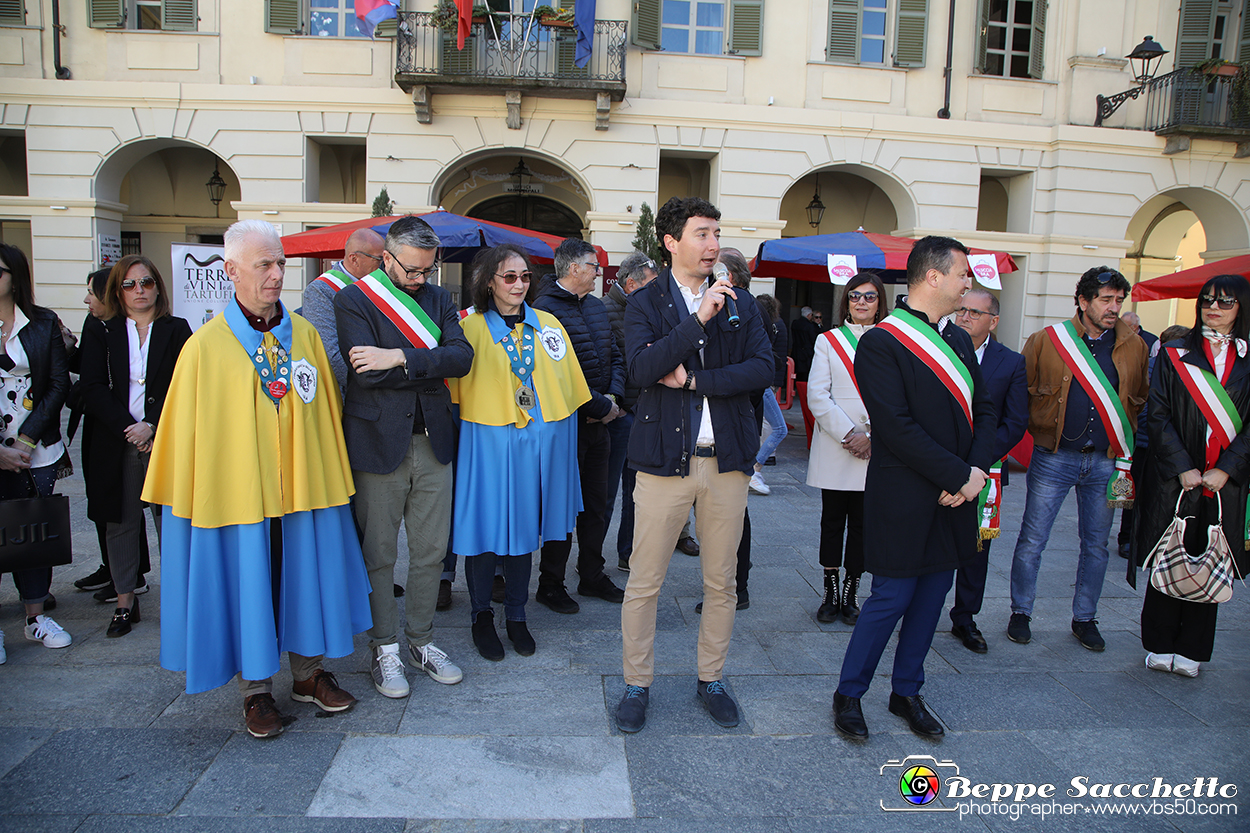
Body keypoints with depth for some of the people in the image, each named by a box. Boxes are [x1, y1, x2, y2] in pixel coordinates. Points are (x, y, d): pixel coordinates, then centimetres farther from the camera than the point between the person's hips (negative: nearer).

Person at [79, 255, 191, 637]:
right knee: (121, 523, 7)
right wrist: (128, 429, -12)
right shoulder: (100, 334, 9)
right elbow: (93, 391, 0)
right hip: (116, 445, 2)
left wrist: (152, 426, -13)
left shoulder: (177, 330, 6)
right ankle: (125, 602, 18)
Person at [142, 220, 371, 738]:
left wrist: (329, 475, 9)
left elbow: (328, 410, 10)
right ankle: (256, 691, 24)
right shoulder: (205, 346, -6)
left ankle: (309, 673, 30)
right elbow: (188, 430, -2)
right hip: (238, 492, -3)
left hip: (302, 485, 3)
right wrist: (188, 497, -2)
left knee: (304, 574, 12)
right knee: (247, 582, 7)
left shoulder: (304, 334, 3)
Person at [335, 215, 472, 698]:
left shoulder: (438, 299, 11)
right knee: (378, 553, 6)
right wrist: (430, 366, -8)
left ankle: (421, 641, 26)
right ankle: (384, 649, 22)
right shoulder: (353, 300, -3)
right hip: (379, 441, -4)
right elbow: (365, 368, -16)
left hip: (432, 441, 4)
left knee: (432, 549, 10)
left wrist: (400, 358, -17)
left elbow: (462, 356, -6)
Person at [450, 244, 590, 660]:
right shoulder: (471, 328, 1)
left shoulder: (548, 325, 10)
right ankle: (481, 615, 20)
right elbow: (455, 388, 2)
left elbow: (567, 388, 12)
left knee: (524, 525, 10)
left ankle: (516, 615, 25)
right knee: (485, 524, 1)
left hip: (538, 439, 3)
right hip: (487, 440, -3)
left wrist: (562, 444, 9)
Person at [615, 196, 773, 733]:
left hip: (726, 459, 3)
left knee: (721, 582, 12)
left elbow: (763, 369, -3)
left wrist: (695, 379, -12)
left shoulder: (740, 303, 10)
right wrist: (698, 318, -19)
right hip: (665, 457, -3)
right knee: (644, 582, 3)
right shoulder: (645, 302, 1)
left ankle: (711, 679, 31)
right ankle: (636, 684, 22)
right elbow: (641, 370, -15)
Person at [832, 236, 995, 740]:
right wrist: (957, 477, -16)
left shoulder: (958, 341, 13)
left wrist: (976, 470, -5)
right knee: (892, 598, -1)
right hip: (905, 502, -7)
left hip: (954, 497, 8)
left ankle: (906, 692, 30)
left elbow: (982, 411, 12)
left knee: (932, 596, 14)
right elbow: (899, 428, -19)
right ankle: (848, 695, 18)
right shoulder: (880, 344, -13)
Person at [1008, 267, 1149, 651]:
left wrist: (1128, 454, 9)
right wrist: (1040, 430, -1)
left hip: (1105, 462, 3)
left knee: (1096, 544, 12)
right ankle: (1021, 613, 18)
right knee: (1032, 540, 1)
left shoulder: (1134, 346, 6)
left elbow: (1141, 402, 14)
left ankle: (1084, 618, 28)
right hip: (1054, 458, -3)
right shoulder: (1046, 340, -4)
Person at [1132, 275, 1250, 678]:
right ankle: (1160, 646, 14)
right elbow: (1158, 416, -2)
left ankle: (1191, 650, 15)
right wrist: (1183, 467, -11)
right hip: (1174, 478, -1)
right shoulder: (1174, 355, 4)